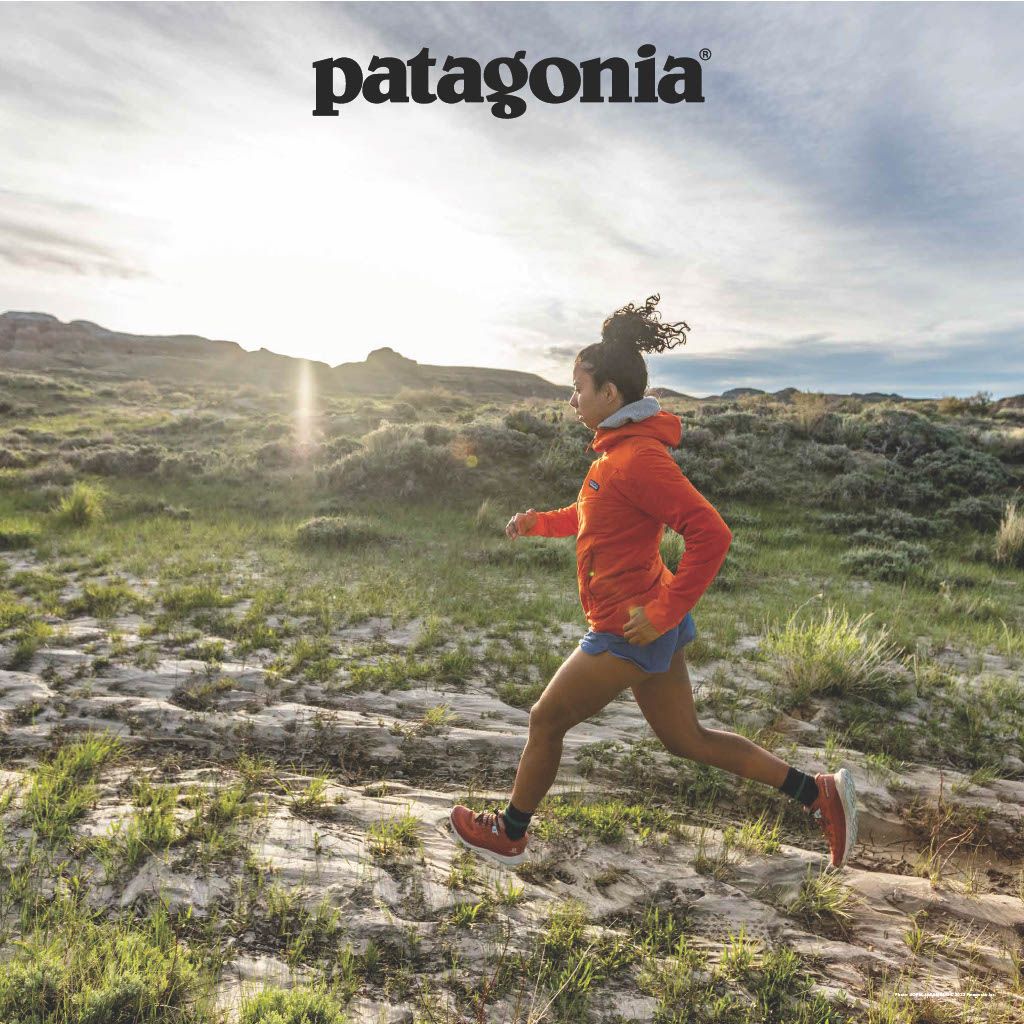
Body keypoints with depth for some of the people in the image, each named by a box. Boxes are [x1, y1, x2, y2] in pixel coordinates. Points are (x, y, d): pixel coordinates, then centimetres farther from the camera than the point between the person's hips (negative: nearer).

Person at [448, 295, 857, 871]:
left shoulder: (638, 456, -21)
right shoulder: (619, 447, 10)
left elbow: (711, 534, -27)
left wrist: (663, 613, -24)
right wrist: (541, 522, 16)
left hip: (630, 631, -10)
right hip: (644, 626, 10)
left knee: (546, 721, 9)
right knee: (687, 738, 19)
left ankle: (509, 835, 32)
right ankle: (819, 793, 25)